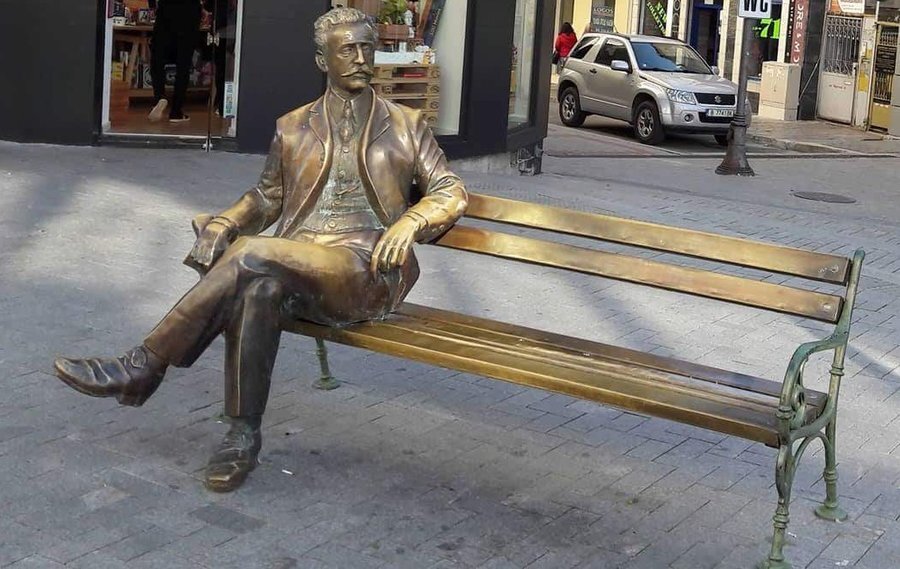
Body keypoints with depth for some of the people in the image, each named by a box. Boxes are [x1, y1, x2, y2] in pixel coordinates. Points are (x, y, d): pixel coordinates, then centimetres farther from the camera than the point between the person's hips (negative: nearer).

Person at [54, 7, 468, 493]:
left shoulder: (406, 125, 15)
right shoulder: (293, 128, 21)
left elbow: (451, 192, 11)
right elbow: (267, 197, 26)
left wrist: (409, 221, -10)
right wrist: (222, 224, 4)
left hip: (366, 271, -3)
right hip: (290, 267, 3)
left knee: (253, 255, -32)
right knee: (259, 288, -37)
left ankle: (143, 367, -24)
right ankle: (242, 436, -28)